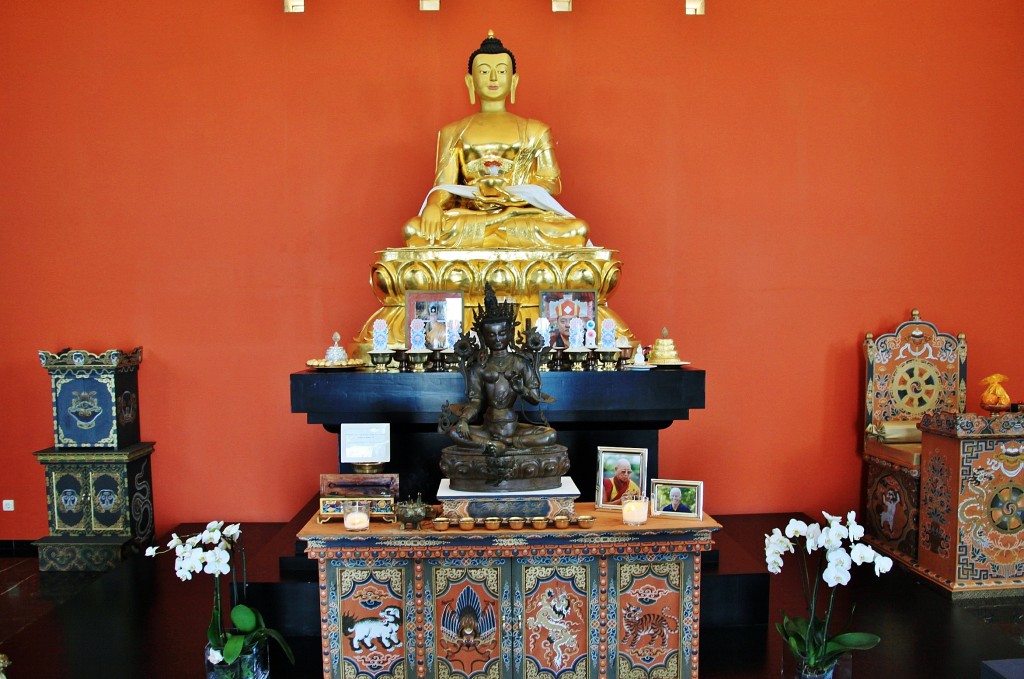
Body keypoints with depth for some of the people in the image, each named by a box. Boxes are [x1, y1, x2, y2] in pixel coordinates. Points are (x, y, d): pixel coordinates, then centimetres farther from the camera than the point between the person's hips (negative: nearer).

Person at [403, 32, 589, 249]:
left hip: (522, 214, 1)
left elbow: (552, 182, 10)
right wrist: (433, 206, -16)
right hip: (467, 216, 0)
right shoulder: (453, 132, 19)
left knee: (577, 230, -31)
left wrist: (511, 190, -10)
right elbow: (444, 185, 9)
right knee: (414, 230, -33)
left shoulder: (535, 131, 19)